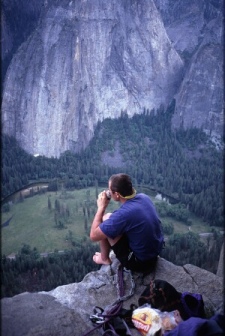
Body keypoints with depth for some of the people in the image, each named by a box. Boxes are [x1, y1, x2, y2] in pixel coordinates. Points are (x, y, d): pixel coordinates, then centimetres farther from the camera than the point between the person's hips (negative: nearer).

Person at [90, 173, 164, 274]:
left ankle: (104, 259, 16)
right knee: (112, 220, 17)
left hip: (140, 262, -7)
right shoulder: (144, 197, -9)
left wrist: (101, 207, -14)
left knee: (105, 219, -5)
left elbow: (93, 236, -20)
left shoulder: (123, 214, -32)